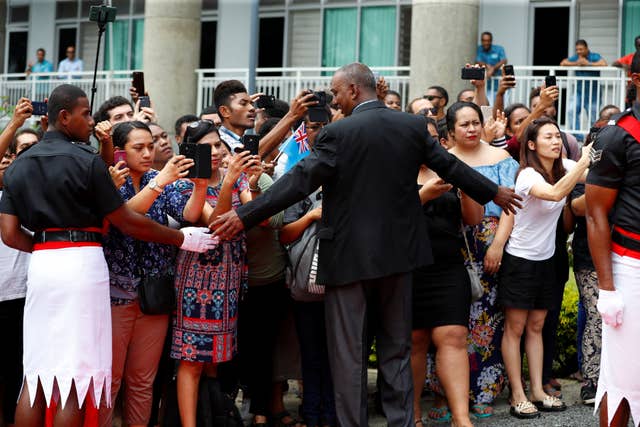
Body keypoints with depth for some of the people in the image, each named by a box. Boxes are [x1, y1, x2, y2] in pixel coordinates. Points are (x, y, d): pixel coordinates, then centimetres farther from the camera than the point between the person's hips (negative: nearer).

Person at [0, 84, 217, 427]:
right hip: (81, 262, -6)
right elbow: (127, 222, -4)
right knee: (76, 374, -2)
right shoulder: (85, 160, -6)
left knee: (36, 372, 9)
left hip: (40, 264, 6)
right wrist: (183, 238, 5)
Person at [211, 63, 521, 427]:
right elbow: (451, 166, 12)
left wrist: (244, 216, -14)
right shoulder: (414, 126, 2)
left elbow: (299, 181, -17)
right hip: (398, 252, 5)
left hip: (350, 255, -5)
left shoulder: (339, 133, -13)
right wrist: (494, 192, 28)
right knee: (397, 348, 14)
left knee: (348, 352, 3)